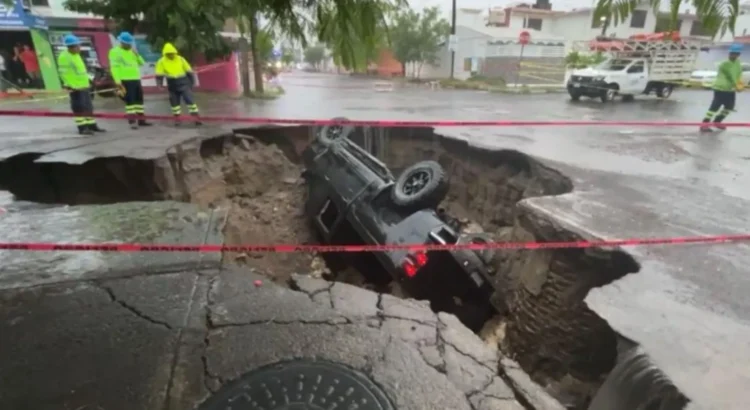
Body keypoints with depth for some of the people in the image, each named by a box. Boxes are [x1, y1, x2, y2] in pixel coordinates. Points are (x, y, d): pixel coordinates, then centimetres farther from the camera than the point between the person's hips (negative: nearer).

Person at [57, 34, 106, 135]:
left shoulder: (76, 55, 14)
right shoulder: (64, 57, -13)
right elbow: (63, 72, -17)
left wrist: (87, 80, 22)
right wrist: (69, 85, -21)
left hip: (84, 85, 9)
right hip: (75, 87, -9)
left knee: (88, 106, 13)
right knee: (79, 107, -6)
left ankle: (92, 125, 21)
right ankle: (82, 127, -2)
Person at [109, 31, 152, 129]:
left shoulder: (131, 51, 18)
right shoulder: (115, 52, -4)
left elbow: (141, 63, 19)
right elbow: (114, 67, -11)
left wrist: (137, 54, 0)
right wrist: (118, 82, -20)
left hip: (136, 79, 7)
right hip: (126, 81, -7)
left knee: (139, 100, 11)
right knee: (130, 101, -9)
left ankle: (141, 120, 18)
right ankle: (132, 122, -9)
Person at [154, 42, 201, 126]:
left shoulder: (180, 59, 0)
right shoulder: (162, 62, -2)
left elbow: (189, 71, 6)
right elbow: (159, 75, -1)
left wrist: (192, 82, 5)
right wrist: (160, 85, -10)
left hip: (183, 83, -1)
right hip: (172, 85, 2)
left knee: (190, 100, -10)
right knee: (174, 102, 9)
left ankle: (196, 117, -9)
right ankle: (177, 118, 21)